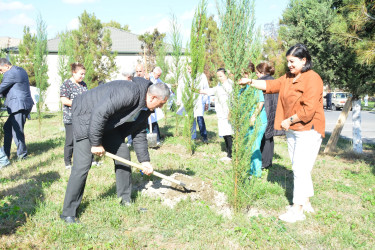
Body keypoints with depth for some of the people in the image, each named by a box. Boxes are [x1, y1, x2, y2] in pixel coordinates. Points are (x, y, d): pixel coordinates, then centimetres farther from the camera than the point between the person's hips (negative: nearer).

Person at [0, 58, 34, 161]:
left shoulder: (10, 73, -13)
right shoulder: (21, 70, 18)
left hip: (19, 105, -11)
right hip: (24, 104, 11)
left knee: (17, 130, -4)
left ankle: (22, 155, 5)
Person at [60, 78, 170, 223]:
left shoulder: (145, 109, -1)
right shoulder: (128, 93, -32)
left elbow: (139, 134, 10)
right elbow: (99, 113, -34)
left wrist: (144, 160, 9)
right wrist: (96, 143, -26)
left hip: (107, 124, 9)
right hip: (86, 117, -9)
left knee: (123, 154, 4)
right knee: (82, 165, -13)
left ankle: (125, 200, 19)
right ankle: (68, 213, -2)